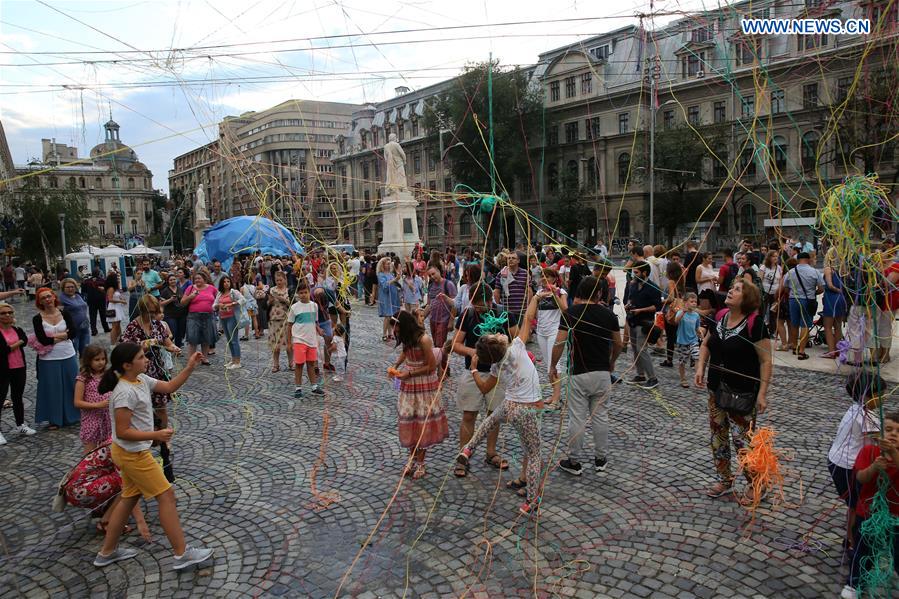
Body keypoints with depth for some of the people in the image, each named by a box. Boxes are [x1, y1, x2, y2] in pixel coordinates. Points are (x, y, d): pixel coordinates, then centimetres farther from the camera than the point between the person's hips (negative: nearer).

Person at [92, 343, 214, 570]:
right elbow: (122, 432, -25)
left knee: (130, 498, 20)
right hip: (132, 454, -10)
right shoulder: (125, 392, -25)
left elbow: (169, 387, 10)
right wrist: (156, 435, -27)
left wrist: (190, 367, -1)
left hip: (132, 453, 10)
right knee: (166, 495, -3)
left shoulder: (141, 380, 2)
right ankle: (182, 554, 5)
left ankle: (107, 552, 34)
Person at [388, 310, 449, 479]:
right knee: (409, 421, 10)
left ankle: (420, 462, 14)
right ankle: (412, 457, 23)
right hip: (409, 384, 7)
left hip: (425, 385, -7)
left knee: (423, 422, 2)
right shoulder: (407, 339, -3)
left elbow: (432, 366, -19)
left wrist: (409, 374, -18)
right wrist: (396, 365, -1)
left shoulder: (423, 340, -24)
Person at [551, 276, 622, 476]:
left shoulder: (570, 313, -8)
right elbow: (619, 344, 7)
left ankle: (574, 461, 11)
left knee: (577, 418, 3)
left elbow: (560, 342, -13)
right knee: (600, 416, 13)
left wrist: (553, 365, 0)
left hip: (578, 373, -3)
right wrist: (611, 362, 25)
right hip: (603, 373, 3)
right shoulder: (608, 313, 1)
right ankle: (600, 459, 23)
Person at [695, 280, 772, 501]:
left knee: (742, 438, -2)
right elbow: (706, 343, 16)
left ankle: (755, 485, 19)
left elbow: (766, 360, -15)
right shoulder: (720, 316, 3)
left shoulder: (754, 323, -16)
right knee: (717, 434, 14)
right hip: (717, 389, 7)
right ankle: (725, 480, 32)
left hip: (743, 392, -7)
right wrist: (700, 367, 1)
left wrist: (762, 393, -17)